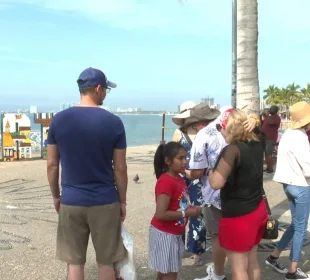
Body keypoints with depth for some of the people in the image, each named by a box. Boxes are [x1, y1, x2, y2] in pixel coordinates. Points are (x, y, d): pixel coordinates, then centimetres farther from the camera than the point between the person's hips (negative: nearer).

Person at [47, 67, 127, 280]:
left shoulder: (58, 120, -3)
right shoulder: (113, 122, -9)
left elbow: (52, 164, 1)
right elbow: (120, 168, -5)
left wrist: (56, 196, 14)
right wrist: (122, 201, 7)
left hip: (70, 202, 2)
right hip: (105, 202, -2)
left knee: (74, 262, 13)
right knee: (106, 261, 13)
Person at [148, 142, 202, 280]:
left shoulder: (179, 179, 5)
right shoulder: (165, 182, -24)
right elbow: (160, 214, -28)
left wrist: (190, 208, -1)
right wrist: (187, 213, -20)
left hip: (174, 234, 9)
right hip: (164, 234, -9)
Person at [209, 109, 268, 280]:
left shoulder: (232, 149, -22)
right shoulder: (257, 145, 2)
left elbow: (216, 183, -27)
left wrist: (211, 171, -7)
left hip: (237, 215, -8)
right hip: (258, 209, 8)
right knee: (252, 262, 22)